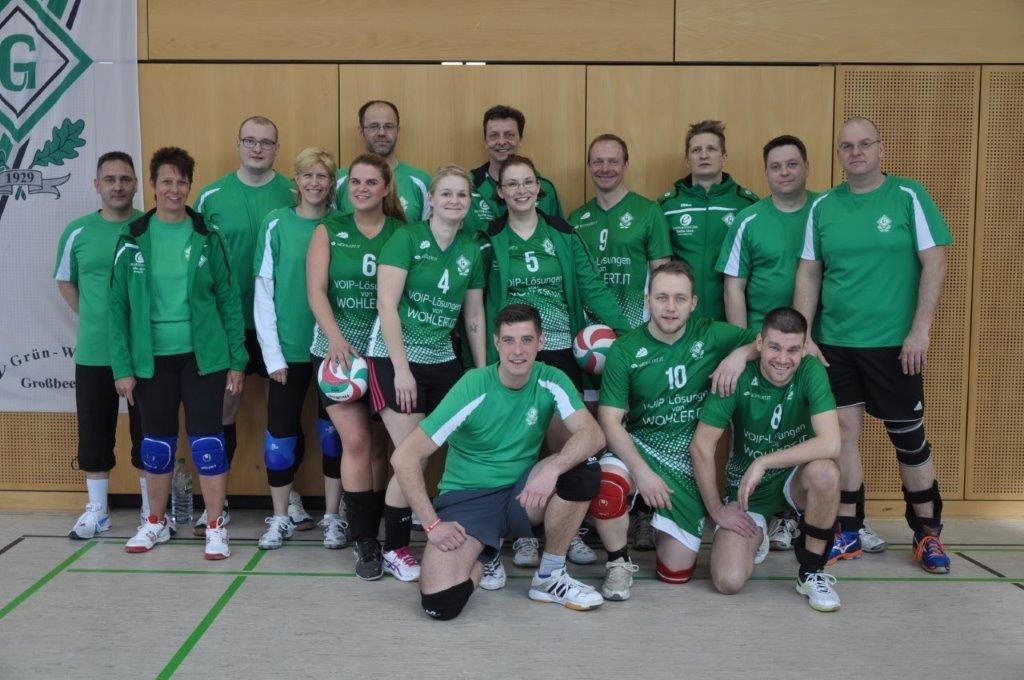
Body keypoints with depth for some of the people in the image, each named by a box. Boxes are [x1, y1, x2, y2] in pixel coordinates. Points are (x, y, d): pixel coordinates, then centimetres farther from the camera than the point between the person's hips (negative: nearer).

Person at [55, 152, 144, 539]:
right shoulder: (78, 232, 3)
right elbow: (65, 282, 16)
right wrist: (95, 319, 8)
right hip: (94, 352, 2)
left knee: (147, 431, 7)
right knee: (94, 431, 9)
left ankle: (152, 509, 21)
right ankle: (97, 510, 23)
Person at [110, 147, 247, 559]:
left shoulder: (207, 237, -1)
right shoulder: (133, 239, 1)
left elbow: (229, 299, 0)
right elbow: (119, 306, 1)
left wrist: (236, 359, -3)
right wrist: (122, 366, -4)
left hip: (203, 355, -1)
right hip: (152, 357, 2)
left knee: (206, 436, 0)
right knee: (157, 439, 13)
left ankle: (216, 527, 11)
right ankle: (156, 522, 29)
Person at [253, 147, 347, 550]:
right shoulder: (276, 224, -1)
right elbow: (263, 291, -2)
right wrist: (272, 352, -7)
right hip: (288, 348, 0)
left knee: (332, 432, 8)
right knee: (280, 435, 5)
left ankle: (332, 517, 21)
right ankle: (280, 518, 21)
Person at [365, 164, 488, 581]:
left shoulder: (471, 250, 9)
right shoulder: (407, 238, -6)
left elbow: (474, 317, 15)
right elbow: (386, 304, -12)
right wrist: (401, 368, -16)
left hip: (443, 361, 5)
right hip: (395, 359, -5)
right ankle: (394, 551, 12)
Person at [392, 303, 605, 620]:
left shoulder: (551, 381, -8)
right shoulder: (473, 388, -18)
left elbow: (593, 435, -21)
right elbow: (405, 457, -18)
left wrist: (552, 468, -38)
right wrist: (432, 524, -19)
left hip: (522, 493, 3)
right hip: (466, 498, -3)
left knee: (583, 470, -26)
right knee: (440, 603, -25)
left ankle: (550, 576, -4)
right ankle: (481, 557, 13)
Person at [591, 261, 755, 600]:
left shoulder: (711, 335, -3)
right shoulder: (625, 350, -6)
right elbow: (610, 420, -9)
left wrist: (741, 353, -20)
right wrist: (641, 471, -20)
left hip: (690, 461, 1)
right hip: (638, 446, -1)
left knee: (676, 572, 1)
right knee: (606, 489, -37)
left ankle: (658, 523, 36)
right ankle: (619, 563, -5)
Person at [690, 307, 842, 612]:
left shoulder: (811, 371, -18)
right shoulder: (739, 376, -18)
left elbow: (830, 444, -29)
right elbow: (701, 446, -13)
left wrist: (764, 462, -30)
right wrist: (716, 510, -10)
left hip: (795, 479, 0)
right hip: (746, 487, 0)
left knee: (825, 472, -36)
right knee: (728, 581, -17)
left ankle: (812, 573, -12)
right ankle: (755, 535, 21)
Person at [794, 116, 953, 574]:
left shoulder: (909, 197, -2)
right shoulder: (823, 206, 6)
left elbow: (934, 263, -4)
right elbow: (808, 274, 7)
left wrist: (920, 331, -10)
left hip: (893, 343, -2)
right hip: (833, 342, 3)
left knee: (908, 436, 5)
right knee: (843, 431, 5)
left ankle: (928, 532, 22)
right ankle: (849, 532, 18)